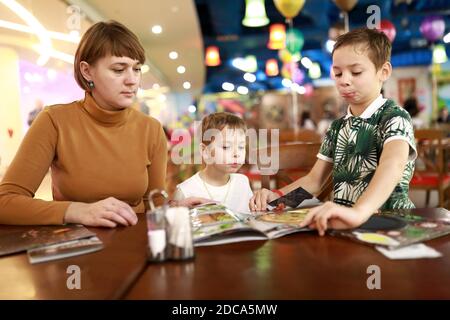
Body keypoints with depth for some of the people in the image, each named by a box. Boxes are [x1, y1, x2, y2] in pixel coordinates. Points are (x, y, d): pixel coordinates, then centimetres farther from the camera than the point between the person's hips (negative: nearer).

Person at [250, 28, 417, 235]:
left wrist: (358, 212, -47)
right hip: (344, 226, 5)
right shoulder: (337, 127, 11)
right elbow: (314, 179, 12)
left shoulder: (394, 117, -8)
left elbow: (393, 165, -28)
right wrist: (276, 196, -7)